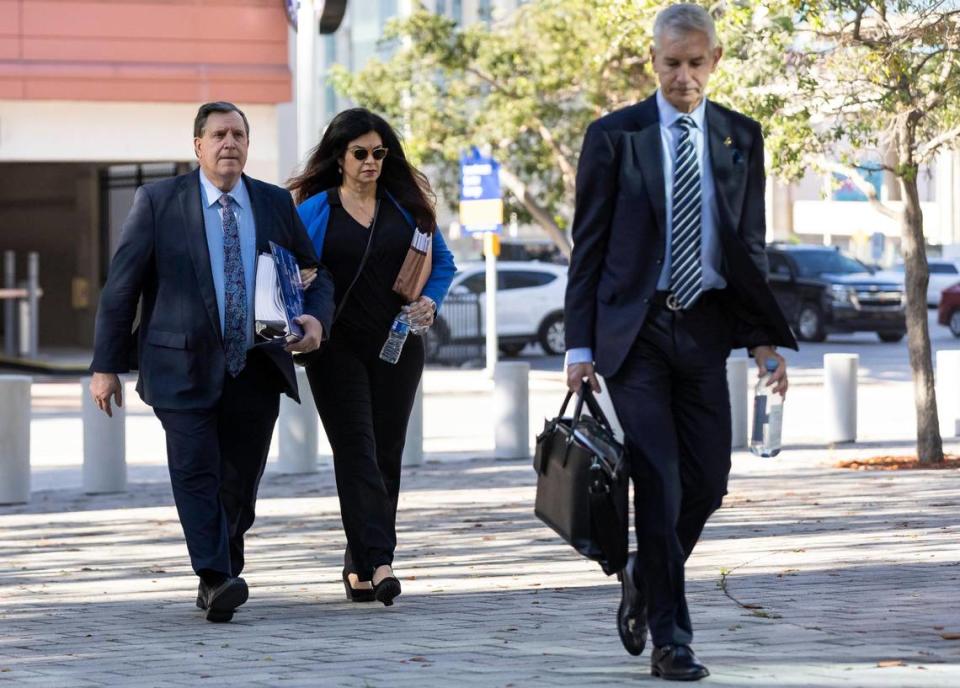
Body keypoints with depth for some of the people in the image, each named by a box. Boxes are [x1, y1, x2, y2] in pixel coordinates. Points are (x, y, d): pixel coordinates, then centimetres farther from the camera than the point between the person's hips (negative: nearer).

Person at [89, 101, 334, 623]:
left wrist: (317, 319, -5)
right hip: (185, 369, -3)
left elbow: (315, 274, 18)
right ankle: (215, 579, -25)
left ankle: (223, 577, 22)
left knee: (239, 483, 6)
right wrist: (106, 365, -3)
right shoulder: (159, 202, 1)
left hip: (255, 369, 3)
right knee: (196, 473, -16)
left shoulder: (276, 204, 10)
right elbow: (121, 285, 1)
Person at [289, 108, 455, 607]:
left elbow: (442, 261, 16)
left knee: (386, 454, 4)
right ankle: (377, 563, -20)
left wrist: (431, 302, -1)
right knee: (357, 452, -11)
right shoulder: (314, 209, 1)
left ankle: (359, 565, 14)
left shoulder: (405, 206, 8)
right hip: (337, 349, -3)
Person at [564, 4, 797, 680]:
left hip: (706, 328, 3)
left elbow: (750, 244, 12)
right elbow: (589, 246, 1)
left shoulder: (740, 138, 9)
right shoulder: (614, 137, 0)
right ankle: (670, 640, -2)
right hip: (635, 329, -3)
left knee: (707, 483, 3)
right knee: (659, 484, -8)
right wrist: (581, 345, -5)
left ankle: (644, 576, 31)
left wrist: (765, 337, 2)